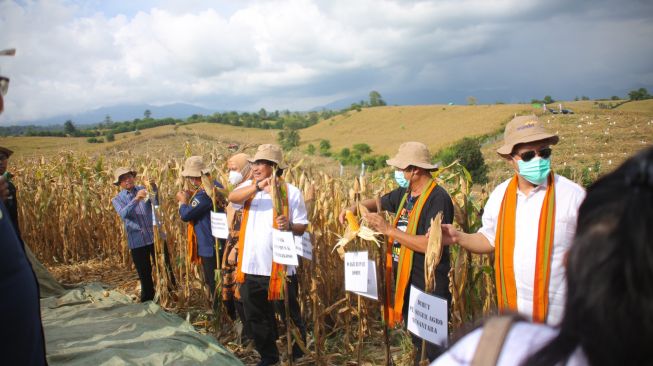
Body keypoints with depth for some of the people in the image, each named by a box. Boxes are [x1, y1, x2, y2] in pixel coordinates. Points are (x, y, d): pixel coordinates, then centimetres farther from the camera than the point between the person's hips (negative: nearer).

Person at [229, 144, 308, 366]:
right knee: (255, 317, 18)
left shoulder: (291, 192, -6)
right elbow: (232, 197, -19)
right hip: (251, 266, 4)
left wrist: (289, 226, -27)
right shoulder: (249, 187, 4)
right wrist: (258, 186, -34)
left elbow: (302, 227, -4)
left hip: (280, 267, -4)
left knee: (289, 316, 10)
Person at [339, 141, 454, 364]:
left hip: (430, 289, -8)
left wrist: (389, 230, -25)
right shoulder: (405, 193, 7)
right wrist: (355, 208, 3)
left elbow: (431, 245, -28)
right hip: (406, 284, 8)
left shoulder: (438, 198, -19)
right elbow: (378, 202, 24)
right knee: (417, 343, 22)